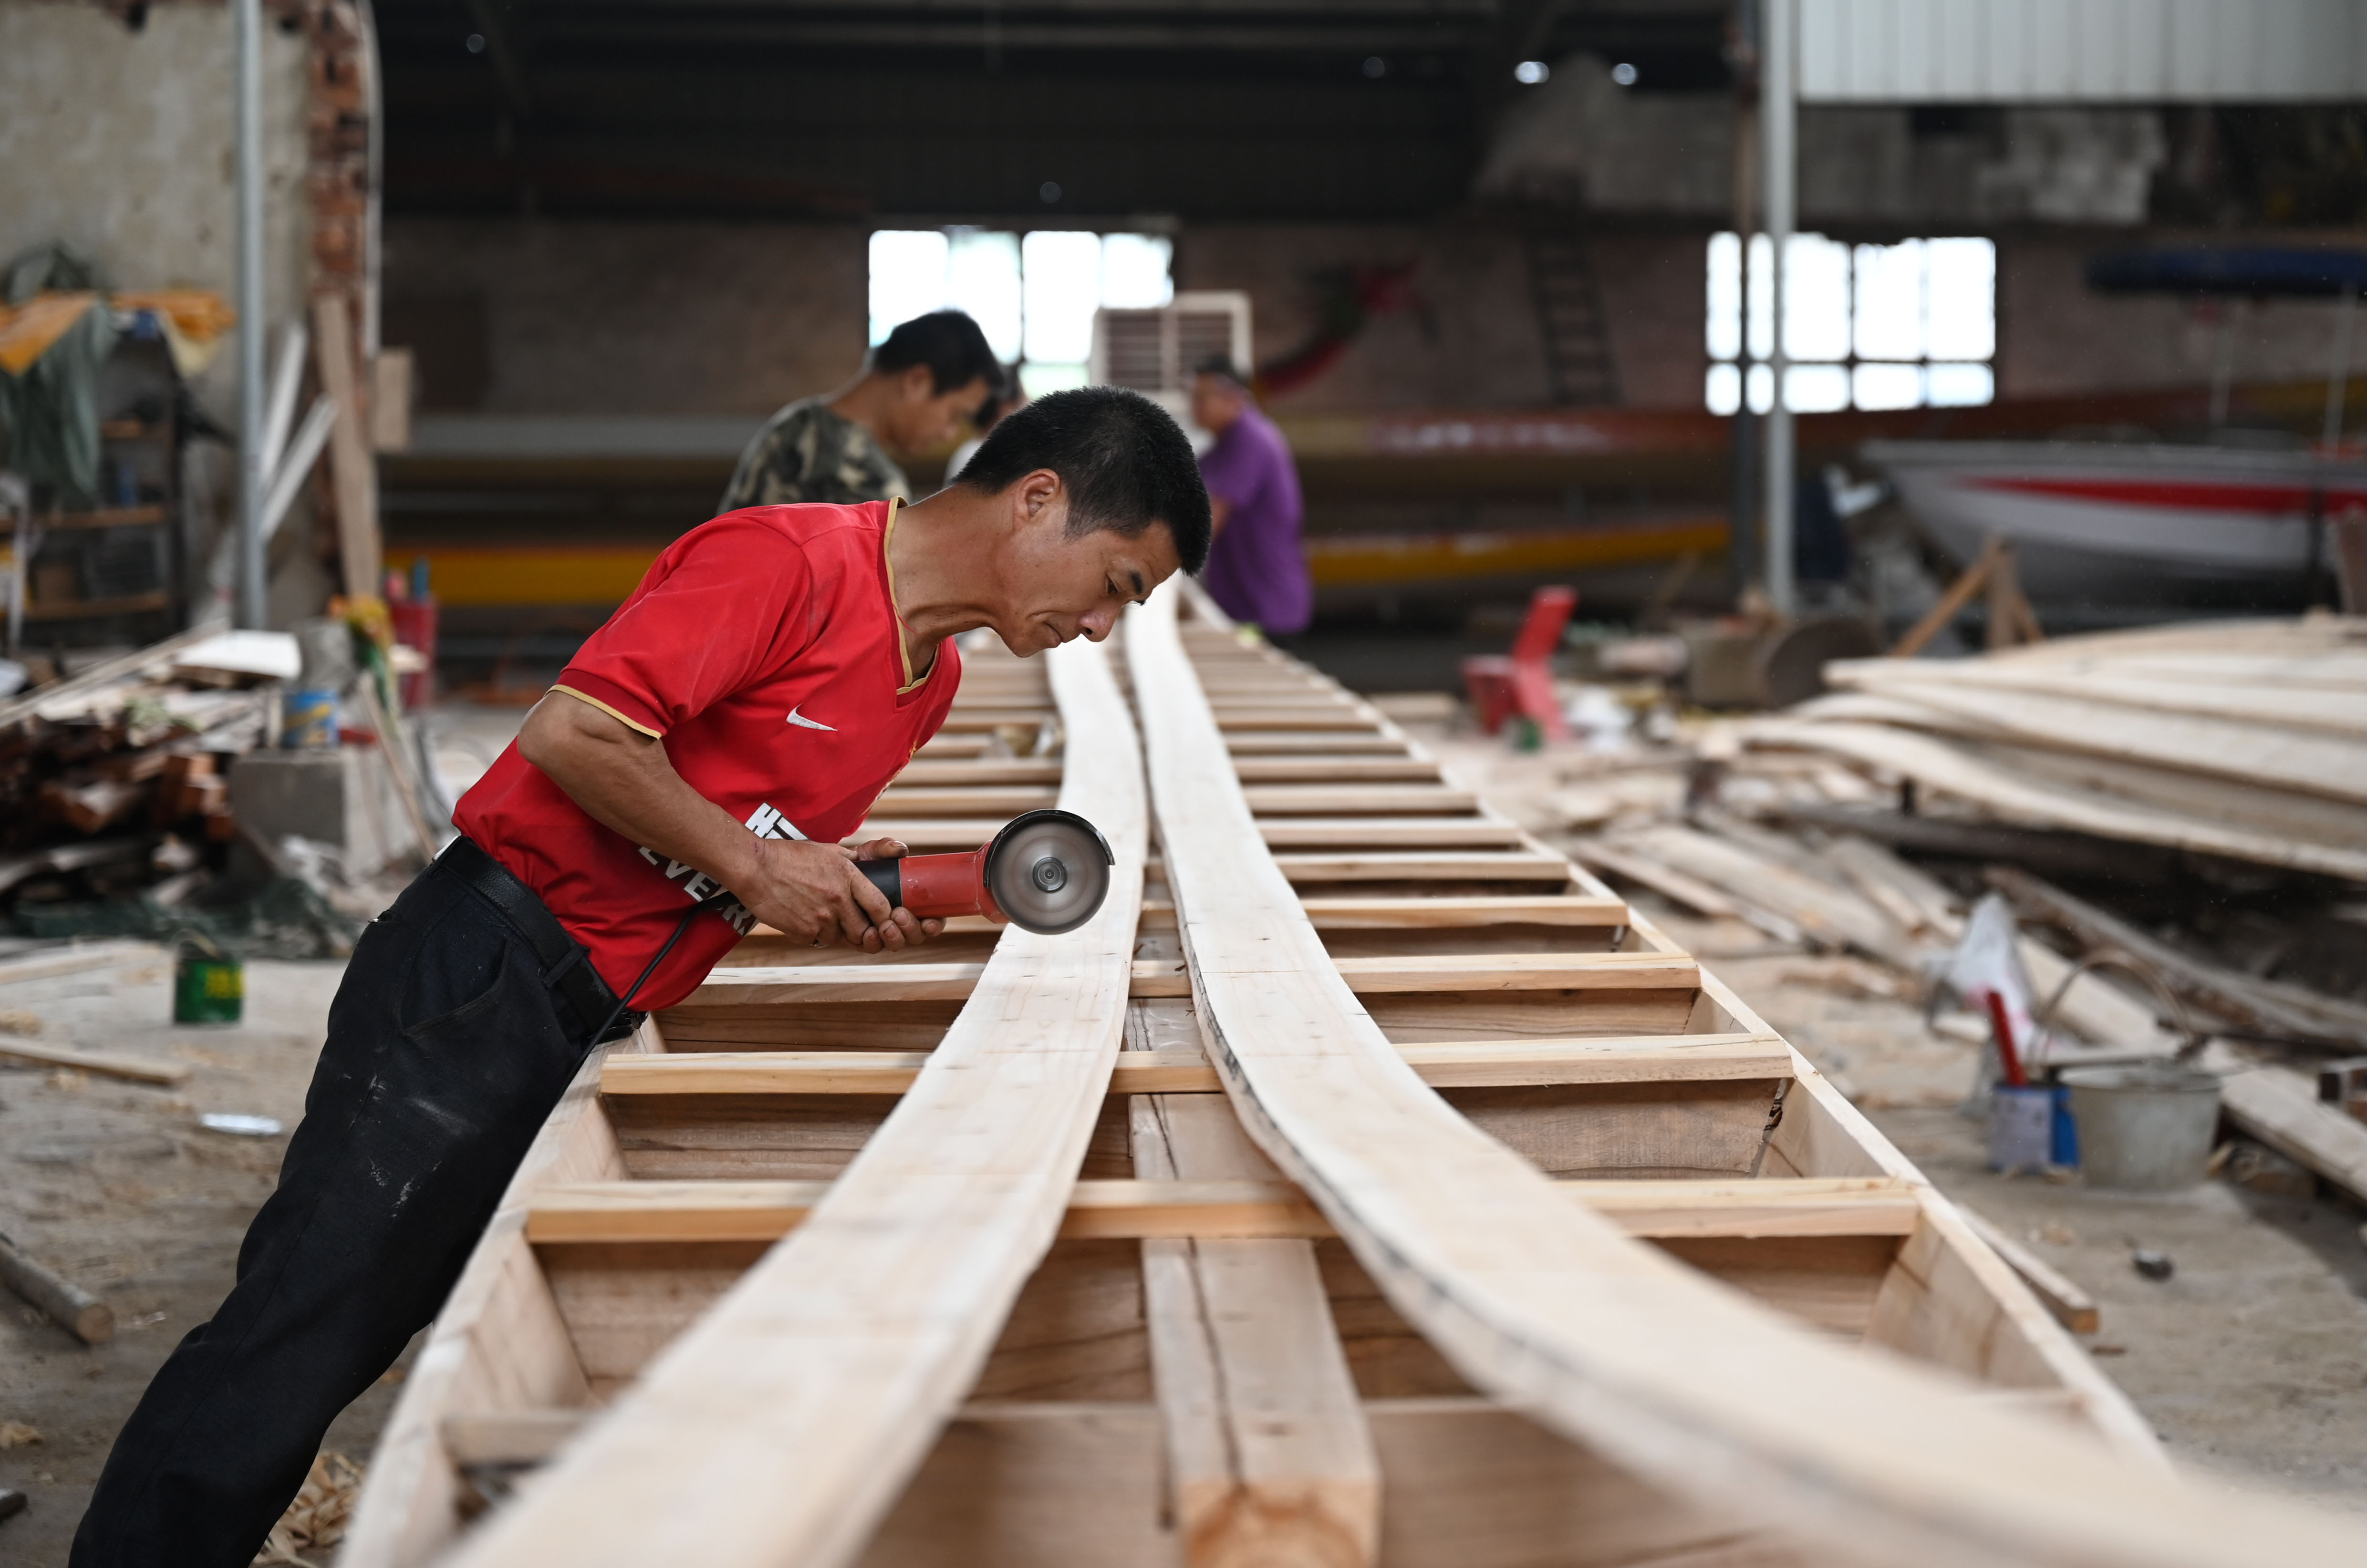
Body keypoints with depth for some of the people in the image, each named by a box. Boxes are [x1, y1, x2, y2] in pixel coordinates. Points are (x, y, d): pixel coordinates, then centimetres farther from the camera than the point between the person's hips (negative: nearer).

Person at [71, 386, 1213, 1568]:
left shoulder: (935, 677, 15)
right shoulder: (790, 561, -14)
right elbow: (574, 732, -20)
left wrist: (845, 899, 3)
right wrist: (754, 867, -13)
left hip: (600, 1027, 9)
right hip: (485, 978, -9)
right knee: (306, 1332, -8)